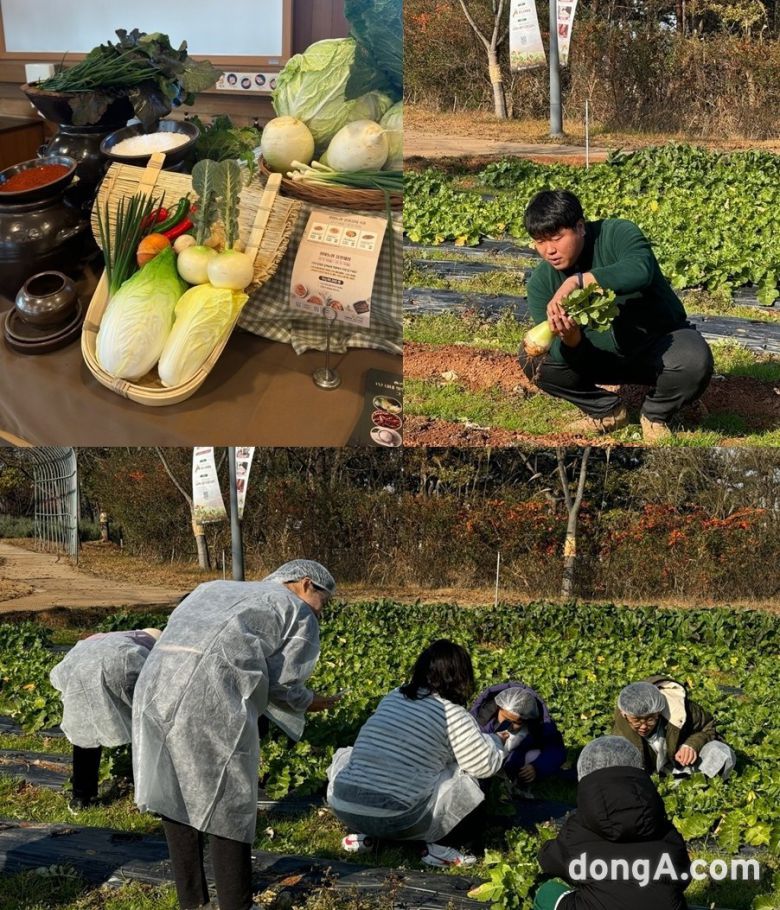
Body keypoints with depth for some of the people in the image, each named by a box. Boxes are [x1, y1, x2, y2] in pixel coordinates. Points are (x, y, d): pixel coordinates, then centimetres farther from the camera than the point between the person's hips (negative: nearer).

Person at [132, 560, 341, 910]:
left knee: (176, 797, 17)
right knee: (227, 805, 7)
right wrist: (309, 703, 28)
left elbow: (174, 630, 24)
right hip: (212, 699, -6)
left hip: (156, 681, 6)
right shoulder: (299, 614, 17)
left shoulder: (215, 589, 34)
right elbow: (283, 682, 8)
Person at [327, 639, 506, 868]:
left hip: (343, 809, 5)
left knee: (345, 755, 35)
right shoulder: (452, 714, -2)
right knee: (465, 774, 12)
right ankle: (433, 846, 2)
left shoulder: (393, 697, 14)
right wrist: (494, 741, 27)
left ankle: (363, 835, 17)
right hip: (398, 821, -4)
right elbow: (487, 765, 4)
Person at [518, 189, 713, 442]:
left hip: (659, 340, -4)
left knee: (695, 361, -36)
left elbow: (640, 270, -46)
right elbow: (562, 356, -17)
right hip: (602, 354, 4)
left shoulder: (617, 234, -22)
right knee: (532, 358, -16)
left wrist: (576, 281, -52)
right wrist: (569, 338, -42)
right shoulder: (541, 281, -12)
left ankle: (655, 415, -3)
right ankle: (606, 411, 4)